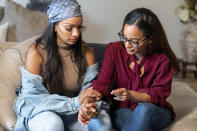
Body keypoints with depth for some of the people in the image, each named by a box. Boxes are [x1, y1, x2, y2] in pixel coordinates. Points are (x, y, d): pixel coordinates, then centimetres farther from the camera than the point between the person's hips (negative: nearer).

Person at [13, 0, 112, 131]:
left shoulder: (86, 51, -3)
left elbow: (89, 86, -6)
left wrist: (88, 105, -33)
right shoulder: (36, 52, -16)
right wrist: (74, 103, -29)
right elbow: (32, 95, -18)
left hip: (72, 108, 3)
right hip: (38, 108, -3)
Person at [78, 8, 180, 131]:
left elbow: (158, 95, -14)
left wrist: (130, 95, -33)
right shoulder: (114, 50, -6)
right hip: (123, 110, 1)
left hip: (156, 112, 0)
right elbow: (102, 84, -13)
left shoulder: (163, 59, -12)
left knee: (144, 108, -37)